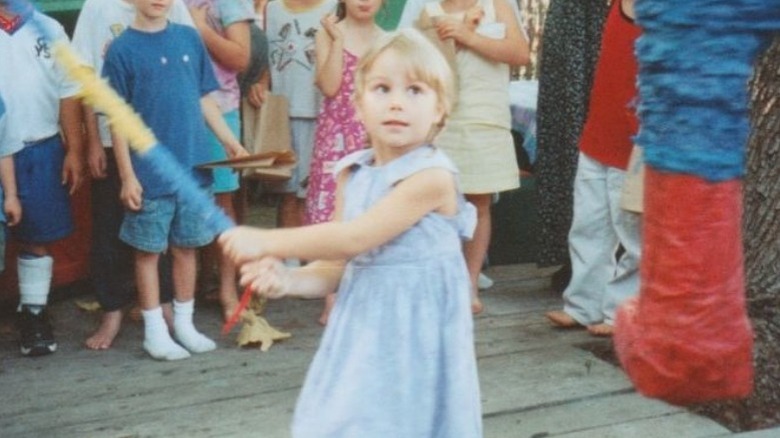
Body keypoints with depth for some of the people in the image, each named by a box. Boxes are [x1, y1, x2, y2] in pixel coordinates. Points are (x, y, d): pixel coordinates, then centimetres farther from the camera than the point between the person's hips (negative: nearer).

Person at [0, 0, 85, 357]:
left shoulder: (49, 30, 5)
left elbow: (68, 93, 6)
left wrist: (74, 151, 2)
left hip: (40, 152, 2)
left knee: (37, 237, 9)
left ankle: (33, 313, 22)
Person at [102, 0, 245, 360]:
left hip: (193, 167, 4)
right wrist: (127, 176, -9)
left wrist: (230, 142, 4)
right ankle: (154, 331, 19)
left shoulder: (189, 38, 6)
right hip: (149, 174, -4)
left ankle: (184, 324, 27)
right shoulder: (122, 49, -5)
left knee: (187, 247, 13)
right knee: (148, 250, 6)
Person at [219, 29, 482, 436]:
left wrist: (268, 243, -18)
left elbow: (353, 239, -23)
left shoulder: (432, 176, -19)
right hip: (359, 332, 6)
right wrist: (287, 280, -11)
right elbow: (339, 266, 7)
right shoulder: (352, 174, 3)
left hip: (414, 338, -6)